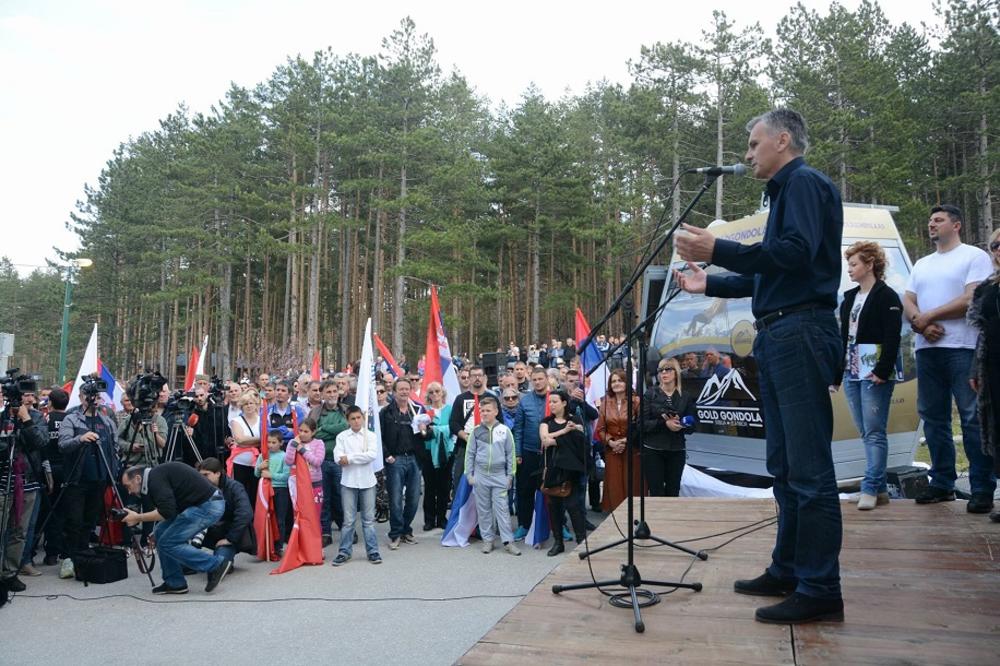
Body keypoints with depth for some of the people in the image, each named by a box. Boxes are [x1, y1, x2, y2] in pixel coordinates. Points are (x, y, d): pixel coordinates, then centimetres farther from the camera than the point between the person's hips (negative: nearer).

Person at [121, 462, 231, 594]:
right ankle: (175, 583, 18)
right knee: (161, 534, 12)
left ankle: (216, 565, -1)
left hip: (208, 506, -10)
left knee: (168, 543, -5)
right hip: (202, 504, 10)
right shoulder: (156, 477, 21)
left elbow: (166, 512, -19)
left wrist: (138, 518, -7)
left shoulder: (155, 478, -8)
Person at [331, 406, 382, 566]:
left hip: (367, 481, 0)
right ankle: (344, 551, 14)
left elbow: (372, 454, -12)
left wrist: (350, 458, -14)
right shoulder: (342, 436, 3)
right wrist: (361, 458, -18)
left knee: (369, 519, 6)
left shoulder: (370, 435, 3)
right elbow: (338, 457, -9)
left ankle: (373, 551, 13)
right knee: (348, 520, 4)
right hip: (348, 482, 0)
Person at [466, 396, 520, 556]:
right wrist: (469, 474, 3)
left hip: (499, 476, -2)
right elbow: (470, 454, 6)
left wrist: (510, 475, 2)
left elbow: (510, 454, 3)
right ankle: (487, 539, 17)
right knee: (483, 509, 7)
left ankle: (507, 541, 1)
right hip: (480, 475, 2)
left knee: (502, 508, -3)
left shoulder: (505, 431, -2)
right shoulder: (476, 431, 1)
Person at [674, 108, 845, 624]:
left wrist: (719, 250, -23)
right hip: (778, 336, 10)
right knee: (785, 464, 13)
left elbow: (797, 253, -22)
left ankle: (820, 590, -2)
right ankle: (788, 571, 22)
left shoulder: (805, 183, -5)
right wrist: (709, 284, 28)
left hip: (801, 332, -10)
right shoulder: (784, 192, 24)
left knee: (808, 466, -8)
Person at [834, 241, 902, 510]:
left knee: (874, 432, -7)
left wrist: (882, 371, -19)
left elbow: (892, 338, -12)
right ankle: (880, 489, 14)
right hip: (851, 373, 8)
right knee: (865, 433, 8)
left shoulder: (887, 297, -4)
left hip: (874, 374, -8)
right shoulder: (849, 298, 17)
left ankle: (870, 488, -6)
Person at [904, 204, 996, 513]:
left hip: (963, 348, -7)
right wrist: (921, 324, -7)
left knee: (973, 419, -7)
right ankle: (942, 483, 16)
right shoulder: (922, 265, 22)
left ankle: (982, 488, -2)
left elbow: (973, 299, -11)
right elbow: (907, 303, 14)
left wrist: (928, 316, -8)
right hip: (927, 349, 7)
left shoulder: (974, 257, 2)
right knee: (933, 418, 8)